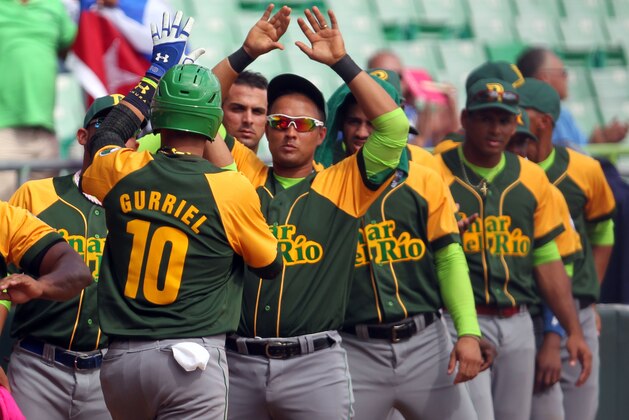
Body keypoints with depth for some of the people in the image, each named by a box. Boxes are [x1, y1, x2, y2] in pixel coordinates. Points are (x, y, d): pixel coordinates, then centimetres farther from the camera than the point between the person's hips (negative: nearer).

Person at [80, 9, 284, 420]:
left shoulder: (120, 171, 3)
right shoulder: (233, 189, -6)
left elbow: (106, 136, 30)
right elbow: (271, 266, 11)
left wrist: (157, 71, 38)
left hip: (119, 361, 4)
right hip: (191, 360, -4)